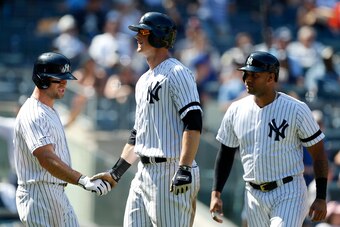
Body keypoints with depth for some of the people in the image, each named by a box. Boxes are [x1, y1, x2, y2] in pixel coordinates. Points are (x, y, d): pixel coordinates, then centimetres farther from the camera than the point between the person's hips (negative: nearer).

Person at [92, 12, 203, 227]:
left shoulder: (176, 73, -9)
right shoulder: (144, 81, 20)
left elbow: (194, 123, -18)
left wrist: (184, 170, -26)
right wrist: (115, 173, 21)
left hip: (171, 173, -9)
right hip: (144, 174, 9)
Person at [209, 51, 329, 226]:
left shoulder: (296, 109, -9)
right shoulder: (236, 110, 4)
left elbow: (318, 154, -5)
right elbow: (226, 153, 13)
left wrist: (321, 198, -9)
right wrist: (216, 193, 4)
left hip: (289, 194, -5)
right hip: (254, 197, 5)